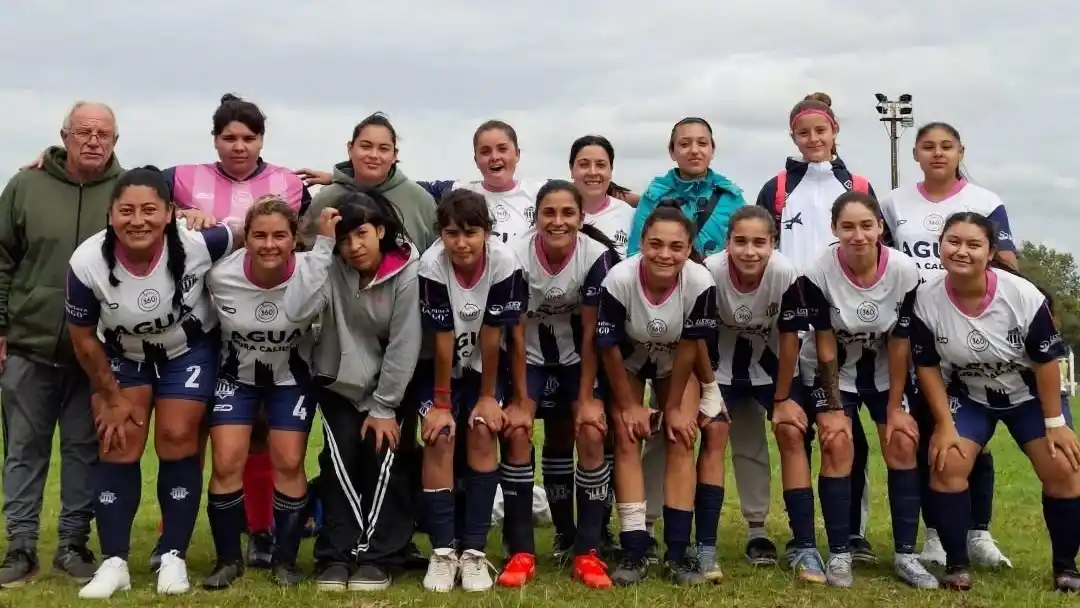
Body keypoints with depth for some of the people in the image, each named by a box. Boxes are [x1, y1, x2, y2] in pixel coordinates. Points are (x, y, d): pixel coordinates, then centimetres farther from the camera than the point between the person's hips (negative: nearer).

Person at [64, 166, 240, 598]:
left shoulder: (198, 242, -33)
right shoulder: (87, 262, -28)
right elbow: (83, 337, -12)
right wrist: (110, 395, -5)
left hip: (190, 350, -1)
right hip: (123, 354, 1)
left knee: (177, 440, -7)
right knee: (119, 443, -7)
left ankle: (173, 557, 4)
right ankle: (114, 562, 1)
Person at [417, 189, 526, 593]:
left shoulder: (504, 262, -27)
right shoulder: (432, 265, -28)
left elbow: (492, 335, -19)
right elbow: (443, 339, -23)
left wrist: (487, 396, -12)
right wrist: (441, 403, -17)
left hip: (482, 364, 1)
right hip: (439, 366, 0)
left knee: (483, 433, -14)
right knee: (440, 437, -15)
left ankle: (474, 550, -6)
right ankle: (442, 551, -6)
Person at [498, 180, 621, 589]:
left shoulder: (596, 255, -22)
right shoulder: (517, 256, -24)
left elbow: (591, 333, -15)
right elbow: (516, 332, -17)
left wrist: (587, 398, -14)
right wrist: (521, 400, -16)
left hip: (576, 357, 1)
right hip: (529, 357, 0)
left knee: (591, 434, -16)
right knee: (516, 433, -18)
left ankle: (588, 552, -5)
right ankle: (522, 552, -9)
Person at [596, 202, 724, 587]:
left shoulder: (701, 282, -33)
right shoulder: (619, 280, -35)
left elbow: (689, 346, -19)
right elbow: (609, 348, -22)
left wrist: (675, 407, -12)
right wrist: (628, 405, -13)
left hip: (676, 361, 1)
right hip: (628, 360, -1)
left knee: (682, 438, -10)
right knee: (626, 437, -11)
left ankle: (677, 551, -4)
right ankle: (634, 551, -8)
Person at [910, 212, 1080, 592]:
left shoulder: (1023, 296, -28)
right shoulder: (927, 300, -24)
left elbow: (1046, 361, -16)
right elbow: (927, 366, -11)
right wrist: (945, 424, -13)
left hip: (1029, 394, -1)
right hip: (968, 396, 1)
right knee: (947, 464, -17)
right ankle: (957, 564, -1)